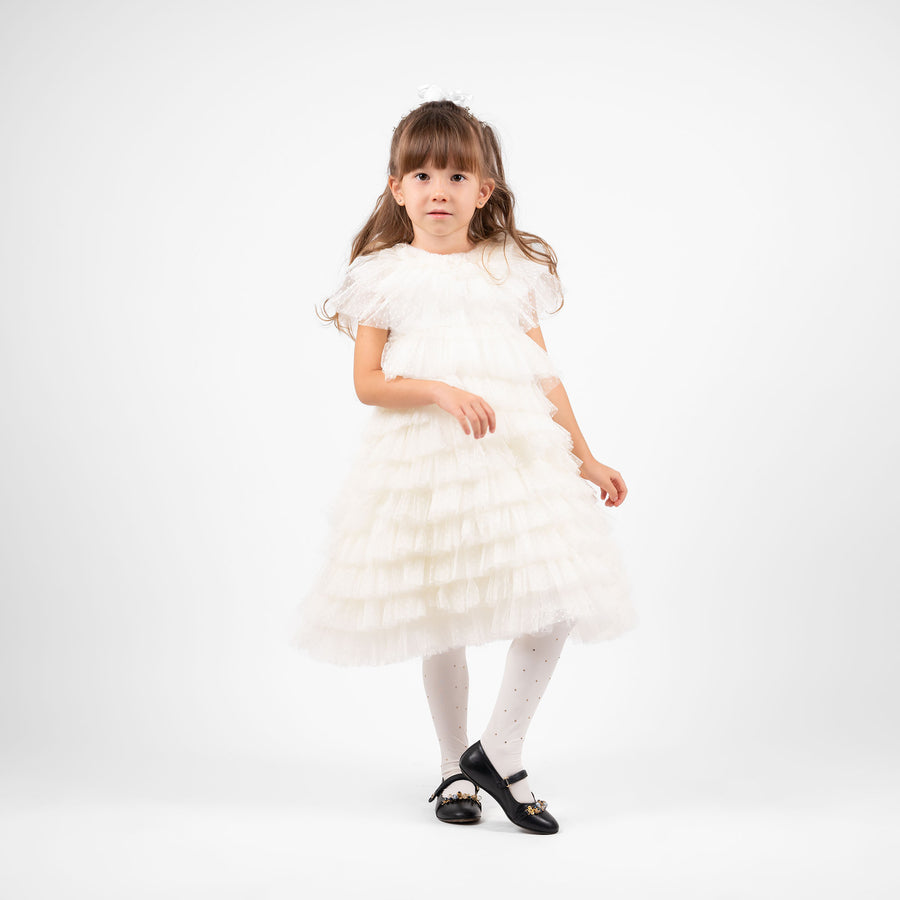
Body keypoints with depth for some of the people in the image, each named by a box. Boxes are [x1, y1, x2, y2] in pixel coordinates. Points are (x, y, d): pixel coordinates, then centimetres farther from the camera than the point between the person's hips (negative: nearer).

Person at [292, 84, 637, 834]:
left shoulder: (514, 268, 11)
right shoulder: (384, 274, 3)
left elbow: (544, 374, 13)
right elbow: (367, 381, -3)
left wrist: (584, 458, 11)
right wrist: (442, 391, -19)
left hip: (520, 455, 2)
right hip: (424, 462, -2)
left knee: (554, 603, -10)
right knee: (441, 620, 7)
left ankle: (501, 752, 9)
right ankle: (457, 768, 26)